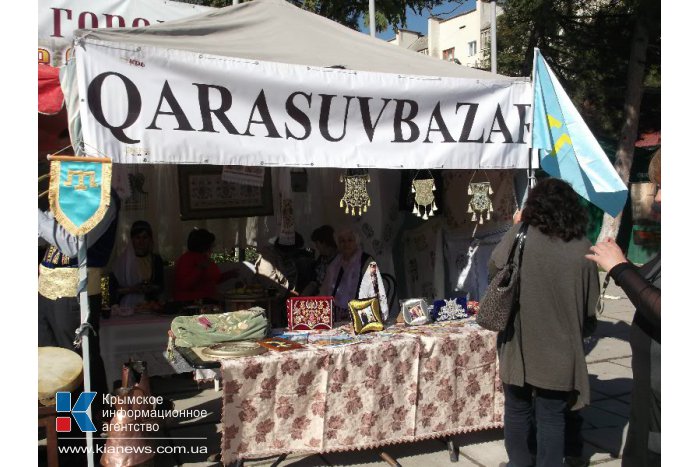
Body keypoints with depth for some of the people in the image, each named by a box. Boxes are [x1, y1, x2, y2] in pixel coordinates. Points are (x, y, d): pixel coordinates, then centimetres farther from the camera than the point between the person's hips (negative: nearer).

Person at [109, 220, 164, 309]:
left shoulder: (156, 259, 8)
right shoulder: (122, 260, 0)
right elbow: (112, 289, 0)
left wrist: (151, 288, -6)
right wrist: (132, 289, -12)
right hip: (127, 306, -2)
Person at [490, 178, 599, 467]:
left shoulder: (519, 236, -12)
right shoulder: (582, 248, -8)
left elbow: (493, 268, 4)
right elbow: (590, 306, -1)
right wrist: (581, 331, 18)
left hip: (519, 346, 0)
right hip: (559, 351, 0)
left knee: (518, 411, 18)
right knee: (552, 418, 13)